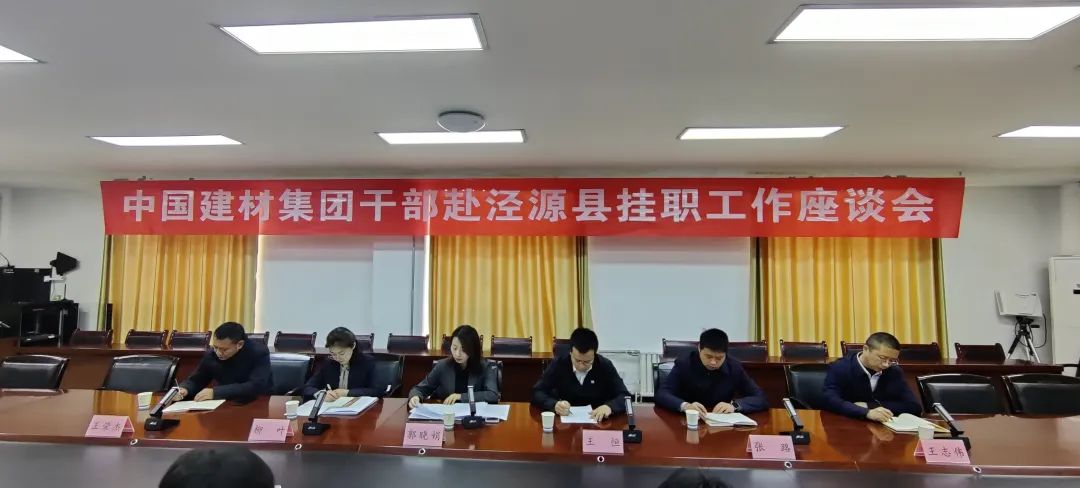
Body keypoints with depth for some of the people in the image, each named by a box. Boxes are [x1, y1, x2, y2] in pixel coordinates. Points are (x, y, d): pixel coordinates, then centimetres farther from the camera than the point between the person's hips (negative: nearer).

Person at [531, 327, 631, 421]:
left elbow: (625, 396, -9)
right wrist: (555, 404, -27)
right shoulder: (558, 364, -8)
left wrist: (609, 406, -29)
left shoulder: (605, 366, -8)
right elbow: (537, 393, -7)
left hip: (597, 421, 1)